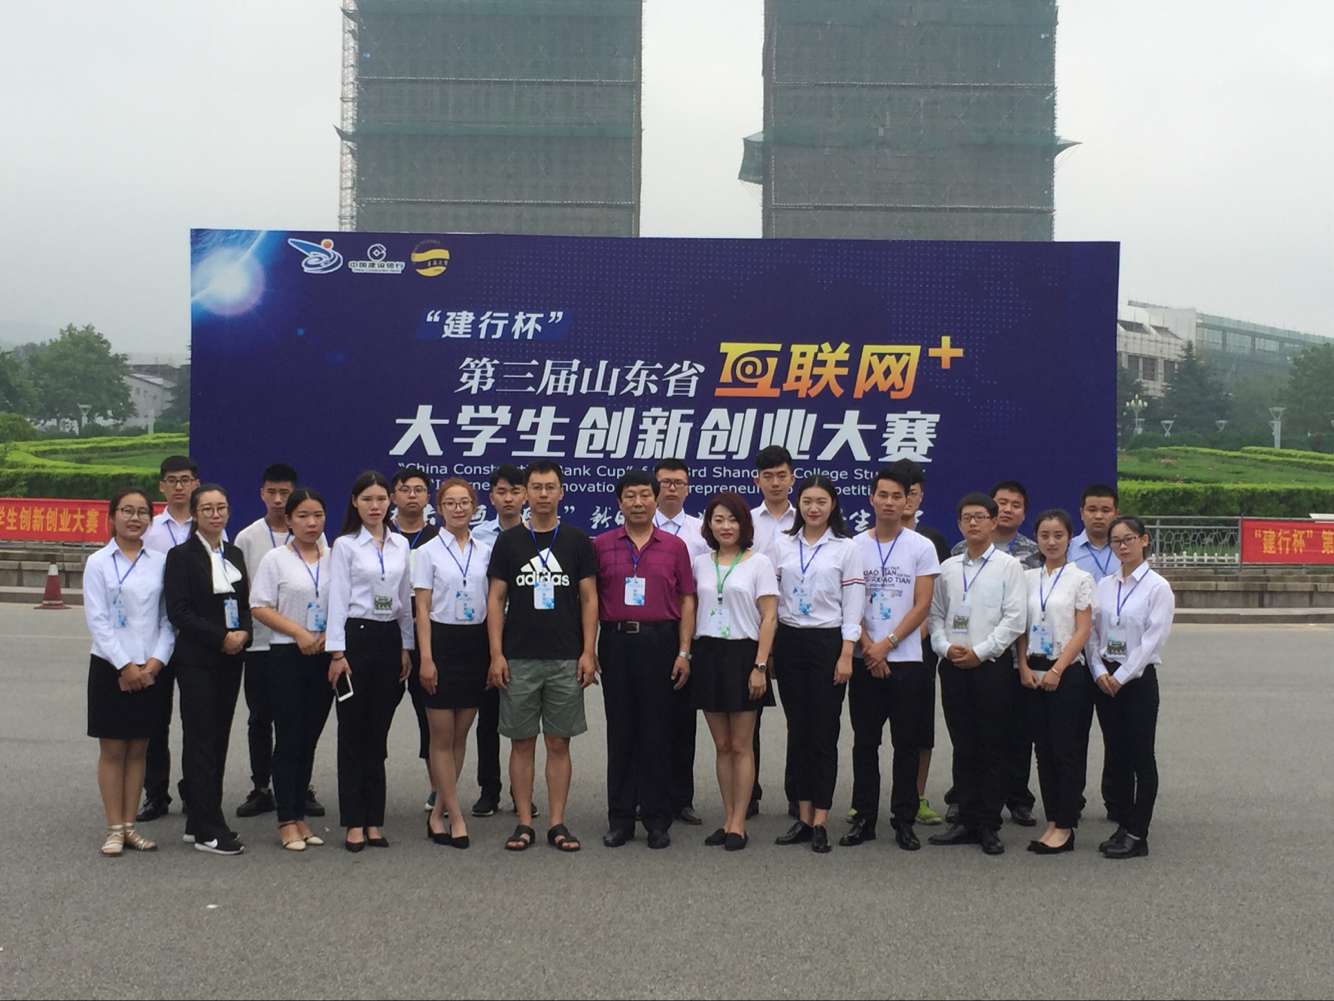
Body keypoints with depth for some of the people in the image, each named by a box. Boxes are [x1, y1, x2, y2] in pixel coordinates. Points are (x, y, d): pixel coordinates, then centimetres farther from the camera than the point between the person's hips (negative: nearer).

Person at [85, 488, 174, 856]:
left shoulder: (160, 562, 4)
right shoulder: (98, 563, -2)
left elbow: (168, 618, 3)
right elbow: (98, 620, -7)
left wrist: (155, 663, -8)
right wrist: (126, 666, -12)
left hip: (150, 669, 2)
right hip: (111, 667, -2)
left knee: (138, 749, 8)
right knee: (112, 750, 3)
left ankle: (130, 826, 15)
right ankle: (114, 829, 9)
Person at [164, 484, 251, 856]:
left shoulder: (235, 555, 14)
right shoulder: (182, 556, -5)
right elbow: (178, 611, -12)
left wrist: (243, 634, -5)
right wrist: (221, 637, -16)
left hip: (230, 658, 6)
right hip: (196, 660, -6)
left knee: (219, 739, 8)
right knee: (200, 740, -4)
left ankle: (199, 822, 16)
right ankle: (208, 830, -2)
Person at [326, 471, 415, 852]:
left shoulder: (401, 545, 10)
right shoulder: (345, 545, -2)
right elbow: (337, 600, -6)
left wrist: (407, 647, 9)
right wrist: (337, 652, -12)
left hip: (390, 639, 4)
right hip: (356, 636, -4)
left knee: (378, 733, 8)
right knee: (353, 732, 1)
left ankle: (374, 820, 15)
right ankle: (354, 823, 7)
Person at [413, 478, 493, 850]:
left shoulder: (485, 552, 8)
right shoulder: (428, 552, -1)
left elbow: (493, 605, 11)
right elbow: (422, 609, -4)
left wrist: (494, 652, 5)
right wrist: (426, 658, -12)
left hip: (476, 642, 4)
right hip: (442, 641, -4)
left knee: (460, 735, 8)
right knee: (442, 737, -1)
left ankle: (438, 814, 17)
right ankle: (455, 816, 6)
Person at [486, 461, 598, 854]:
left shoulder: (577, 541, 4)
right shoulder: (509, 541, 4)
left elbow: (589, 599, 4)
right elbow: (495, 600, 3)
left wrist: (588, 652, -4)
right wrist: (496, 654, -5)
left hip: (566, 660, 0)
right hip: (518, 659, 0)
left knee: (559, 743, 4)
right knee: (522, 743, 5)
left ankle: (557, 824, 12)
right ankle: (524, 823, 13)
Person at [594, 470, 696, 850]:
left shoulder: (675, 547, 5)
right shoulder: (601, 545, 6)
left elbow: (686, 601, 5)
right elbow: (590, 600, 7)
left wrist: (684, 652, -3)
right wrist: (588, 648, 0)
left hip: (660, 642, -1)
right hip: (616, 643, 1)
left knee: (657, 732, 3)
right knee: (620, 732, 6)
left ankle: (657, 820, 12)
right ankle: (620, 818, 14)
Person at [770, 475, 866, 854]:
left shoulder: (846, 548, -1)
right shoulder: (781, 546, 6)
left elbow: (853, 606, -4)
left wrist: (846, 655, -10)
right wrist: (765, 650, 3)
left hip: (828, 643, -3)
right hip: (789, 642, 3)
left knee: (824, 733, -1)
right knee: (797, 731, 7)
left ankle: (821, 822, 4)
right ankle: (803, 817, 15)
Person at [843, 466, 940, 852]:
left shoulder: (922, 547, 1)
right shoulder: (854, 546, 5)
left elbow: (922, 607, -4)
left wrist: (886, 645, -11)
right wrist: (869, 647, -10)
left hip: (907, 660, -1)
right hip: (865, 660, 1)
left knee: (907, 744, 4)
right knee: (865, 743, 6)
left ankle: (904, 821, 12)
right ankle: (864, 819, 14)